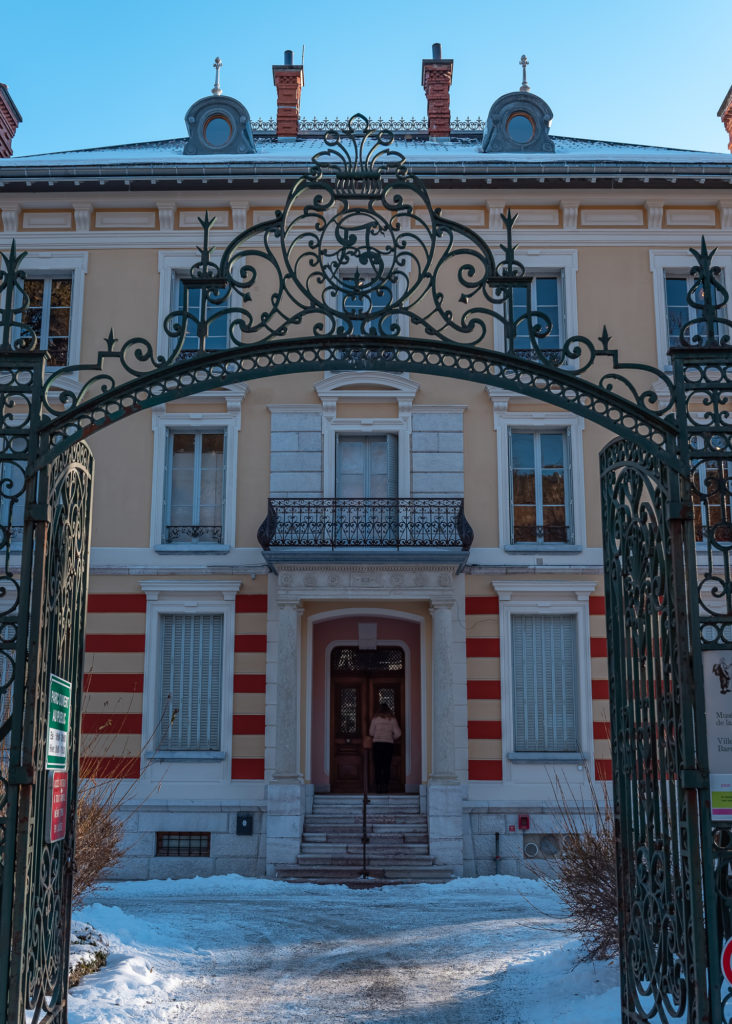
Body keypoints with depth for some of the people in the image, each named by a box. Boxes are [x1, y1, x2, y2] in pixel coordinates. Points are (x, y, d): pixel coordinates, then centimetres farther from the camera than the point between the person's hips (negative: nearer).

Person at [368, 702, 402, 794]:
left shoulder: (375, 718, 2)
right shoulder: (392, 719, 4)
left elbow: (371, 733, 4)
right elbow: (398, 733, 1)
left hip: (377, 744, -1)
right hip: (389, 744, 1)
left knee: (377, 767, 3)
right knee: (387, 767, 4)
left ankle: (378, 786, -2)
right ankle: (385, 787, 0)